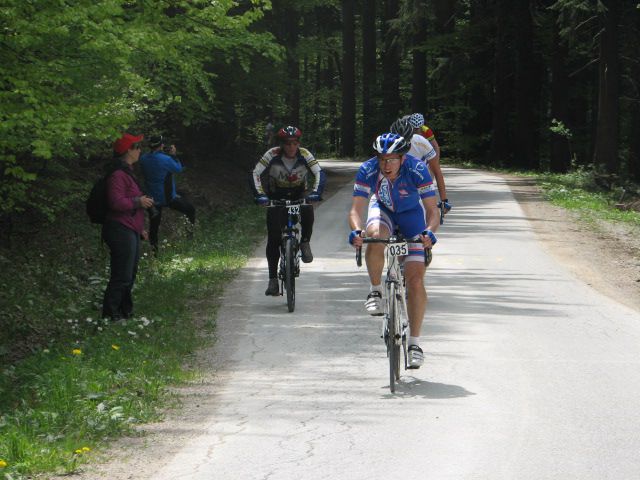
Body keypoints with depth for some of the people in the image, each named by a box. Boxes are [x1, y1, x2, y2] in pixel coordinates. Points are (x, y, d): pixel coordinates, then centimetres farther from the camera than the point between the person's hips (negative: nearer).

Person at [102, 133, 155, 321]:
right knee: (122, 276, -9)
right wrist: (139, 202, -14)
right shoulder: (118, 175, -15)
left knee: (129, 275, 15)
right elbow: (116, 202, -25)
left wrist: (140, 229, 28)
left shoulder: (127, 173, 20)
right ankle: (110, 313, -4)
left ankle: (125, 311, 23)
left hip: (130, 232, 11)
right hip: (121, 232, -11)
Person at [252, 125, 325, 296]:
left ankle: (305, 244, -8)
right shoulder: (272, 155, -21)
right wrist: (259, 195, -38)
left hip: (299, 193, 0)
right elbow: (256, 174, -24)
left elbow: (319, 173, -23)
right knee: (273, 237, -11)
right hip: (277, 196, 0)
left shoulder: (304, 155, -19)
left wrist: (316, 192, -41)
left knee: (308, 211, -35)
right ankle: (273, 279, -6)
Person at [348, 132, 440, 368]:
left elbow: (432, 210, -31)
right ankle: (375, 291, -13)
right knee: (374, 236, -37)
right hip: (383, 209, 1)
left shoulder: (417, 169, -32)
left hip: (412, 213, -1)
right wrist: (356, 230, -51)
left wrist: (429, 232, -51)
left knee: (415, 280, -11)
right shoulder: (368, 170, -28)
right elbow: (356, 209, -31)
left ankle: (414, 342, -2)